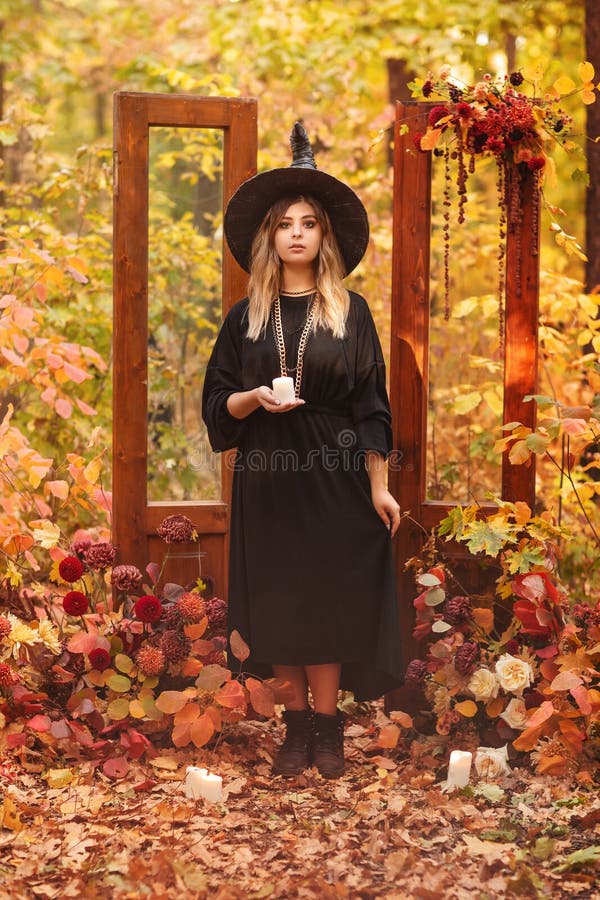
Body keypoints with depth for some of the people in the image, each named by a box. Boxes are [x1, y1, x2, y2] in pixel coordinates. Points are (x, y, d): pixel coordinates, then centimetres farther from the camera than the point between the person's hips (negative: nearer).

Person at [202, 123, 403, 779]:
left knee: (329, 602, 0)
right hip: (268, 479, 2)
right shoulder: (246, 318, 6)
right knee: (278, 605, 5)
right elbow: (217, 404, 7)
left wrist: (378, 487, -4)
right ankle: (296, 725, 16)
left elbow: (369, 404, 0)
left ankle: (326, 727, 11)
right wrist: (255, 398, -15)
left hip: (334, 478, -2)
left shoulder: (351, 313, 2)